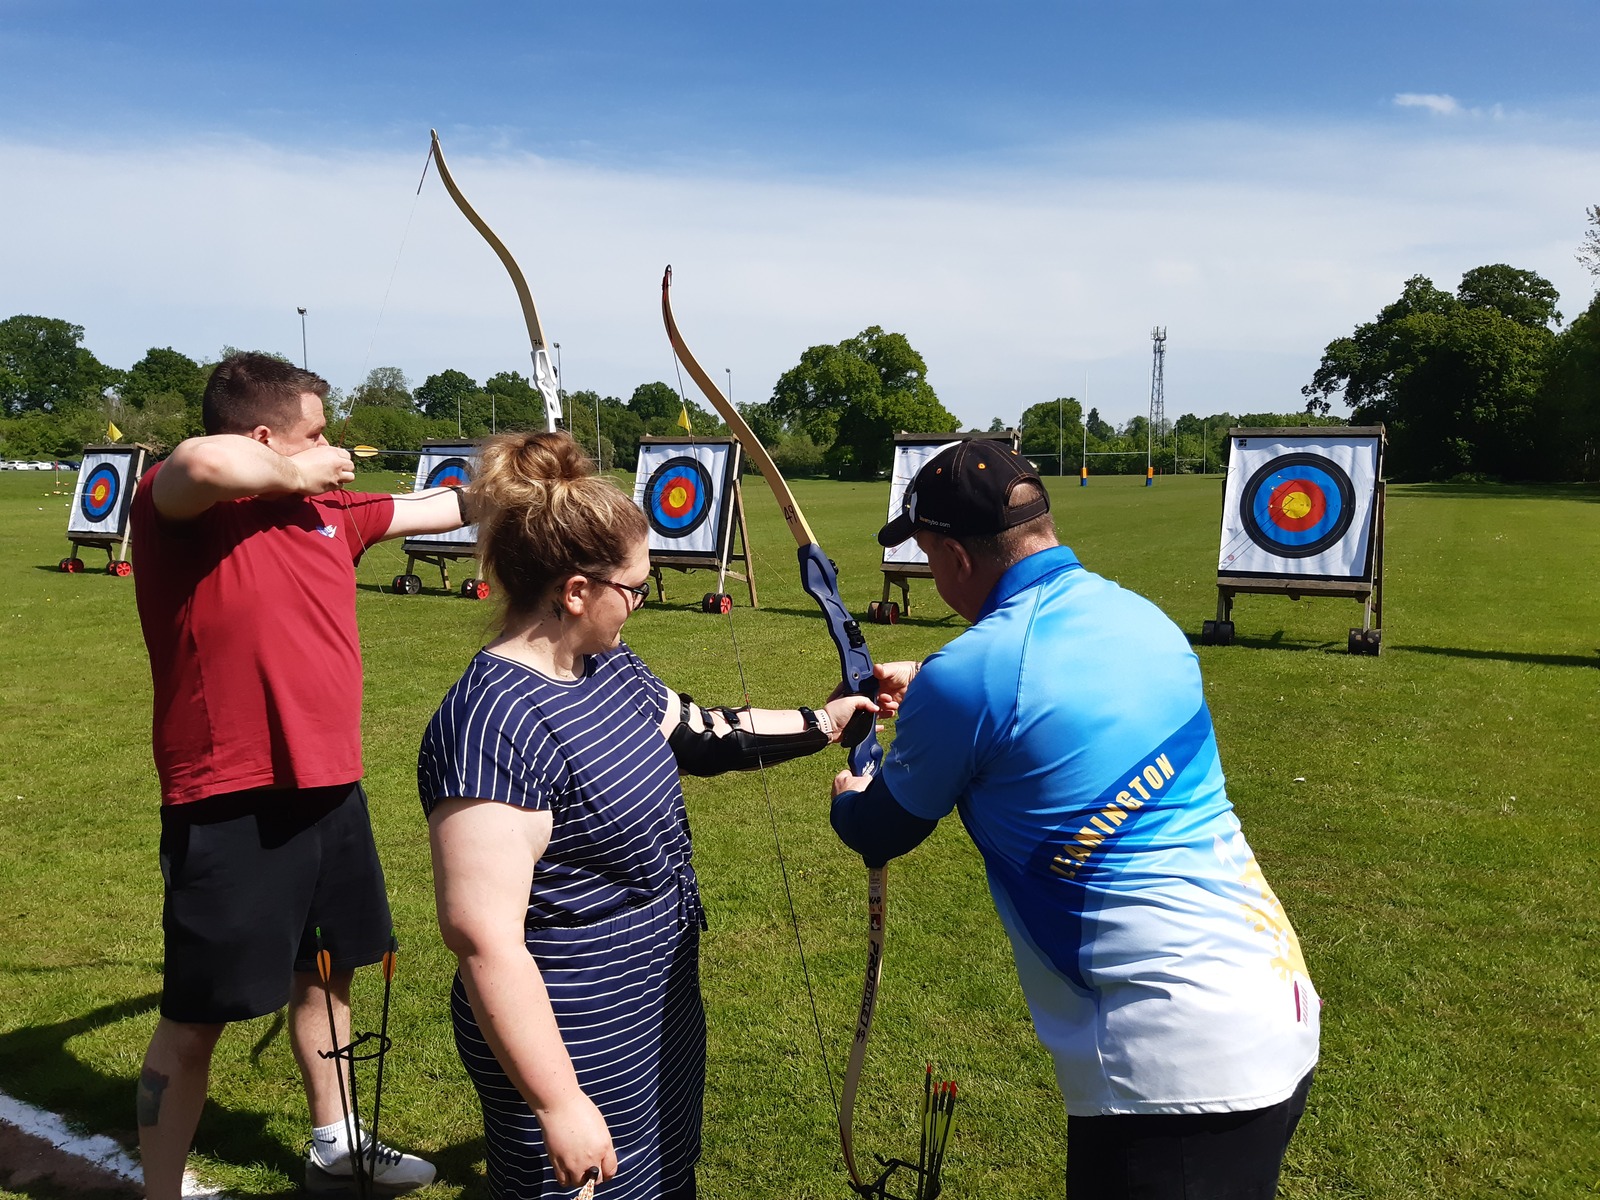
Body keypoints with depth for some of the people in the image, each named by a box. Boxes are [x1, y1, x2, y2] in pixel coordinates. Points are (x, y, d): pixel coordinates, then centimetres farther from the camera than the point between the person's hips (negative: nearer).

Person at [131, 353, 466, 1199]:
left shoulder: (325, 511, 8)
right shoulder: (177, 511, -14)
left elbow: (435, 509, 20)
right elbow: (200, 463, -38)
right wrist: (296, 476, -20)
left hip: (328, 788, 8)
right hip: (229, 809, -8)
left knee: (326, 970, 23)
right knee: (196, 1022, 4)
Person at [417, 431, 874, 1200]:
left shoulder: (607, 667, -1)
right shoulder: (492, 726, -29)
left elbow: (698, 735, 17)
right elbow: (482, 935, -29)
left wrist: (822, 723, 17)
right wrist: (559, 1104, -24)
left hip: (661, 1008, 9)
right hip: (574, 1045, -8)